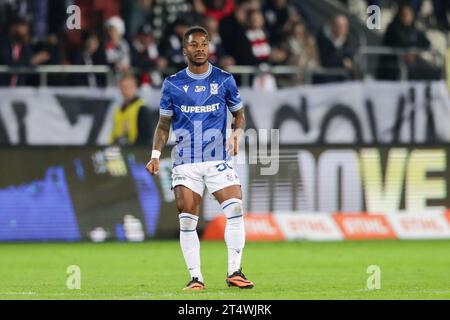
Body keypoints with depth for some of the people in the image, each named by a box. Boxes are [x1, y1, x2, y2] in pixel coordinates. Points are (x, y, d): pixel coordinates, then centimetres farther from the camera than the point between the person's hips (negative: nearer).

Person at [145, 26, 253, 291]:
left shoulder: (224, 80, 5)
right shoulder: (172, 84, 5)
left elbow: (239, 112, 14)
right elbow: (164, 124, 11)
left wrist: (237, 133, -6)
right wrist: (156, 154, 0)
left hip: (218, 160, 0)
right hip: (185, 163, 0)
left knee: (235, 209, -16)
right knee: (187, 221, -5)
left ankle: (235, 272, -10)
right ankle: (196, 277, 4)